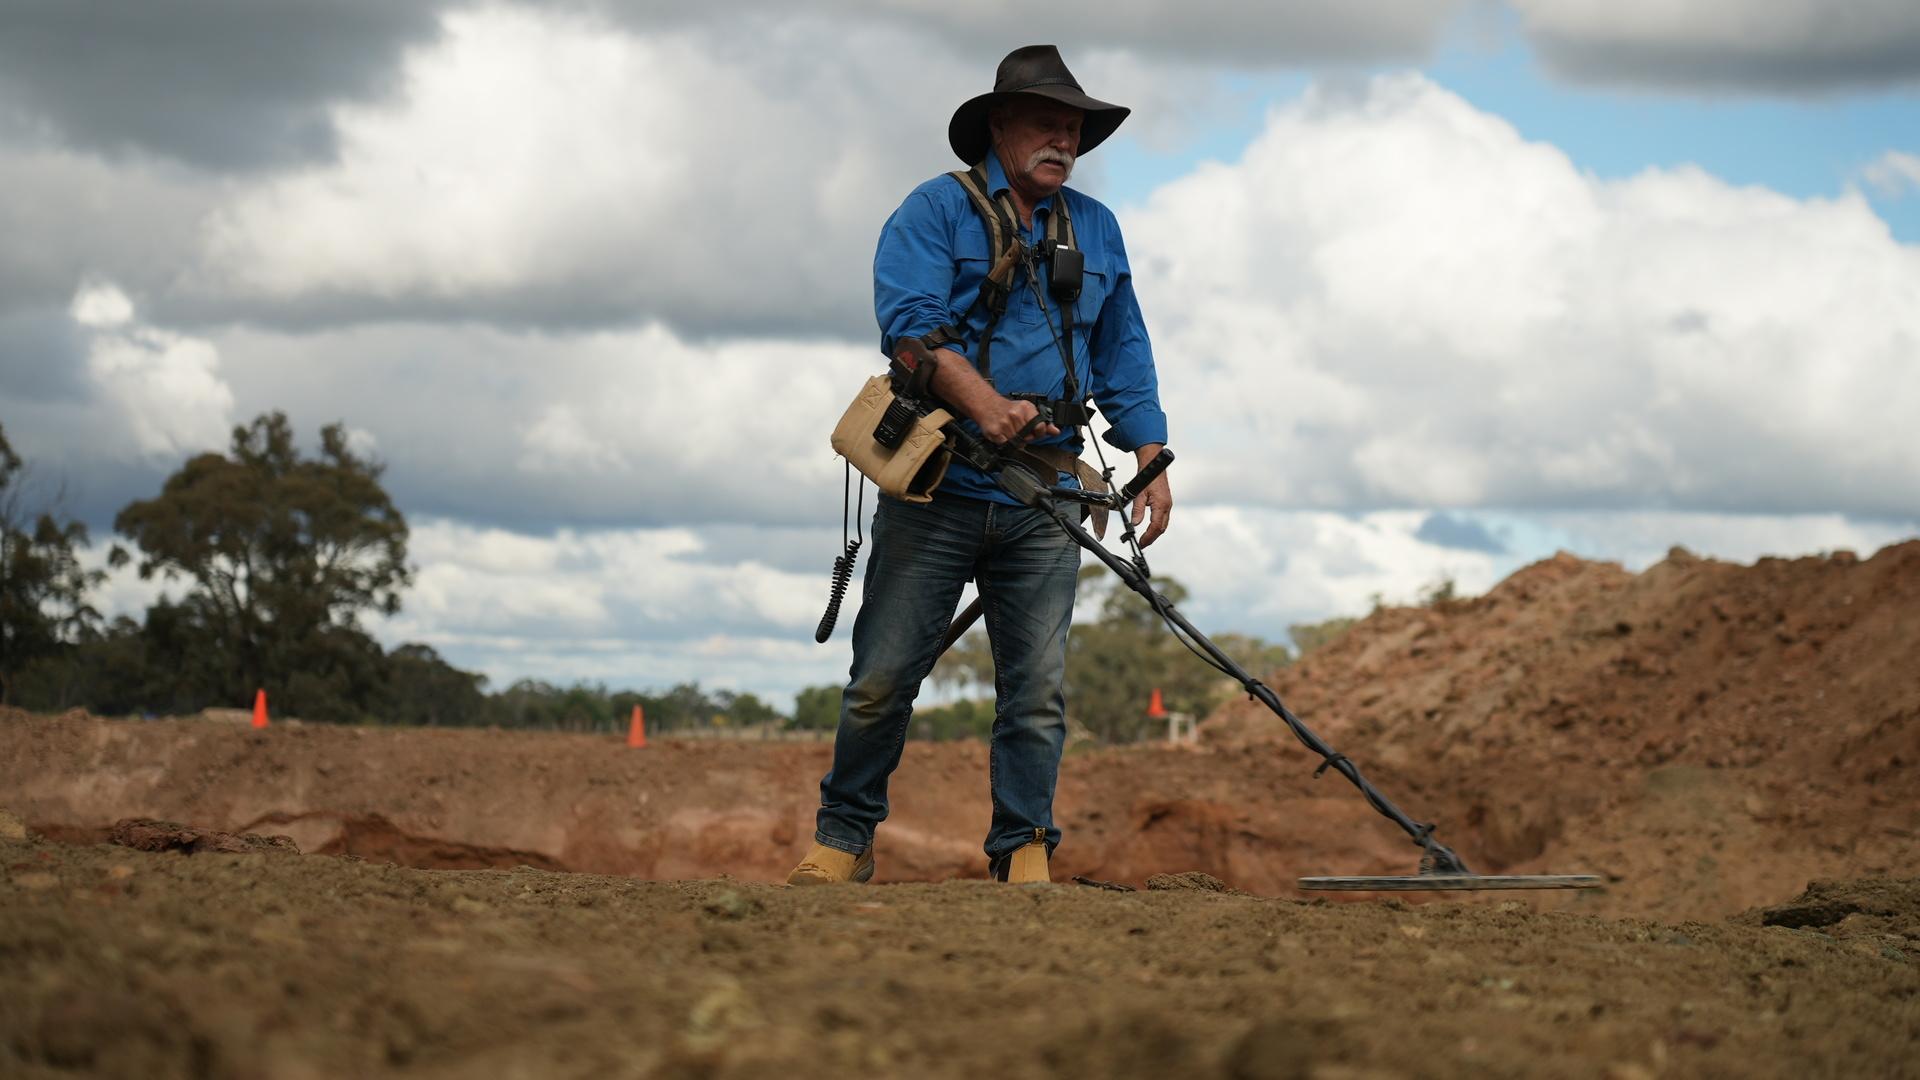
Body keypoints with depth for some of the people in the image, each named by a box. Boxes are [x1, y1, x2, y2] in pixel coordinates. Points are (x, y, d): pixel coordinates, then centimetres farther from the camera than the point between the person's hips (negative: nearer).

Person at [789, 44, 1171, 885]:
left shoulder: (1096, 231, 18)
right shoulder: (936, 211, 1)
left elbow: (1124, 355, 21)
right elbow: (908, 318, -13)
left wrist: (1151, 459, 10)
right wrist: (983, 404, -25)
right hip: (936, 489, -4)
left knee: (1038, 686, -1)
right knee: (883, 675, -2)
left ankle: (1024, 848, 5)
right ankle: (842, 839, 9)